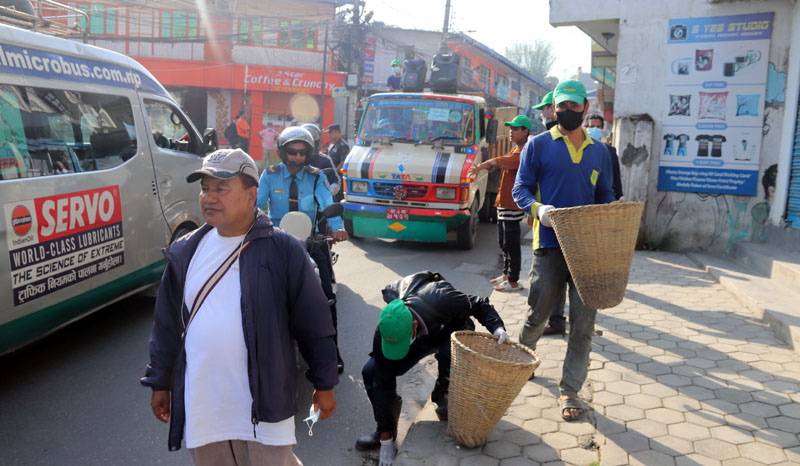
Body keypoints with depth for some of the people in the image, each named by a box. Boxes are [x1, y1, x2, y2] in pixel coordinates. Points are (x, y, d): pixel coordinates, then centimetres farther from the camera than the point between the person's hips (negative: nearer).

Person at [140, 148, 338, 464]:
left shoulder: (283, 251, -9)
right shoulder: (185, 252, 4)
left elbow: (313, 323, -5)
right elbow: (167, 324, 12)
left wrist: (324, 384, -1)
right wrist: (160, 382, 14)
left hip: (264, 402, -4)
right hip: (201, 401, 4)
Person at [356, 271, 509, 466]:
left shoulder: (440, 301, -42)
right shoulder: (383, 335, -34)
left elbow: (480, 305, -21)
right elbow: (383, 385, -28)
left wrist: (497, 327, -39)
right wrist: (386, 442, -25)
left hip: (449, 330, -1)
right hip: (419, 341, 2)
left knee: (449, 354, -39)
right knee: (371, 373, -20)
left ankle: (442, 397, -6)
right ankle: (386, 431, 2)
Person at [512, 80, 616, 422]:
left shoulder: (599, 151, 15)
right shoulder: (538, 145, 4)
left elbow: (605, 195, 19)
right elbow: (520, 188, 2)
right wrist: (538, 208, -19)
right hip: (550, 243, -3)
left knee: (583, 322, 2)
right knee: (538, 312, 9)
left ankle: (569, 391, 13)